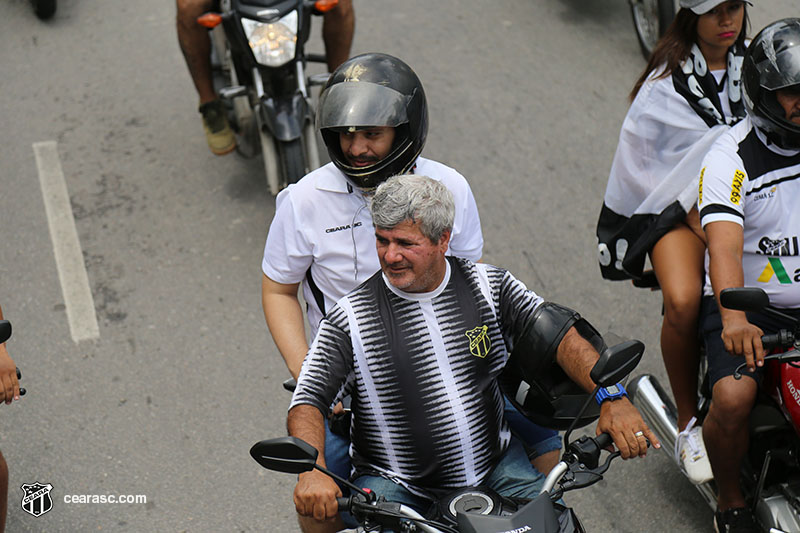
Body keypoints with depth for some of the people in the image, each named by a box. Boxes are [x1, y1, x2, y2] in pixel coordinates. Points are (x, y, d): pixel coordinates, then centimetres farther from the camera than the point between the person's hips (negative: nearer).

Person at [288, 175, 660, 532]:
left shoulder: (488, 286, -1)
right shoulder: (350, 318, -8)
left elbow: (560, 336, -4)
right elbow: (307, 403, -11)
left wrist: (611, 398, -21)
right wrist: (313, 472, -31)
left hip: (494, 464, 2)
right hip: (397, 482, -2)